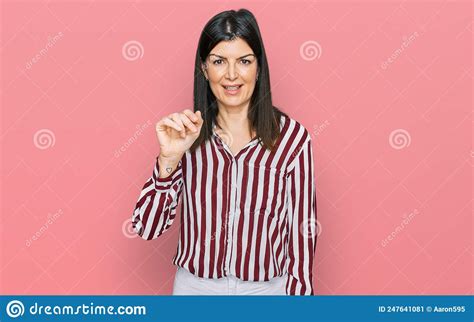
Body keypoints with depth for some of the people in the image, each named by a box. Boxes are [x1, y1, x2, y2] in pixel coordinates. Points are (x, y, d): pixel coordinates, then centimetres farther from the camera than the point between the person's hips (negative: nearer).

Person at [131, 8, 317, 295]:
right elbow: (147, 228, -12)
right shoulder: (187, 133, -8)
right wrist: (169, 158, -25)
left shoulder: (292, 137, -14)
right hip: (194, 287, 1)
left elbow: (301, 232, -7)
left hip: (266, 289, -1)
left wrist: (298, 294, -3)